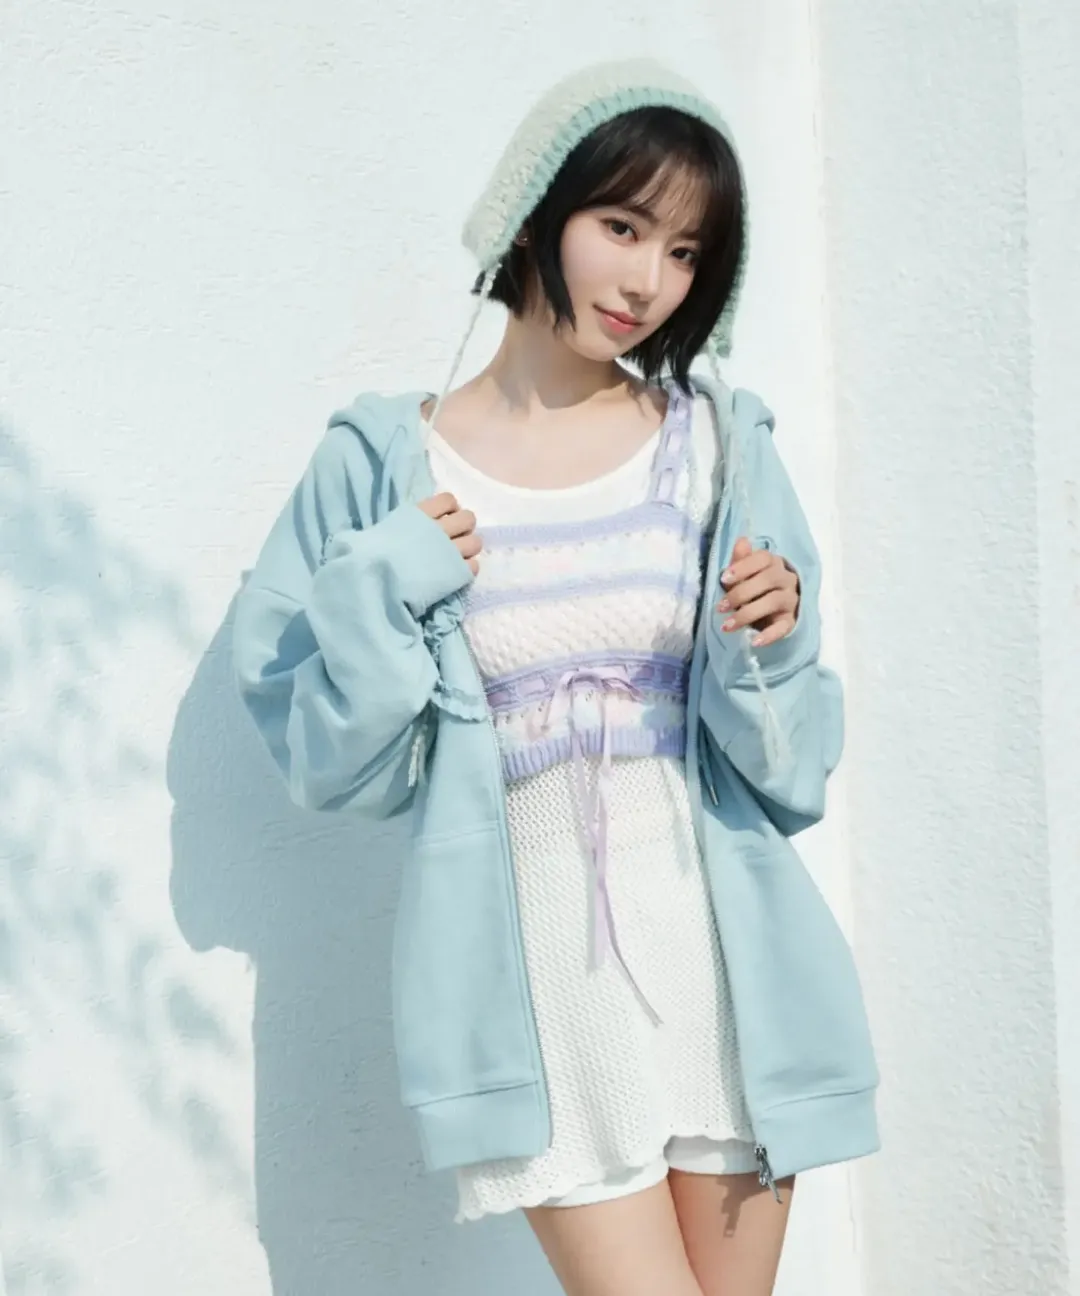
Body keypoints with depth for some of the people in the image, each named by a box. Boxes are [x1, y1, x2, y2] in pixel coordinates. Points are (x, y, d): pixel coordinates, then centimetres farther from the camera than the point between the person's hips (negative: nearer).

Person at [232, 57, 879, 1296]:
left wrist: (770, 649, -15)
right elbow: (338, 767, 0)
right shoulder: (385, 463, -2)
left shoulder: (719, 442, 3)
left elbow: (789, 767, 4)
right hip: (533, 951, -2)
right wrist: (382, 595, -13)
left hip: (717, 942, 3)